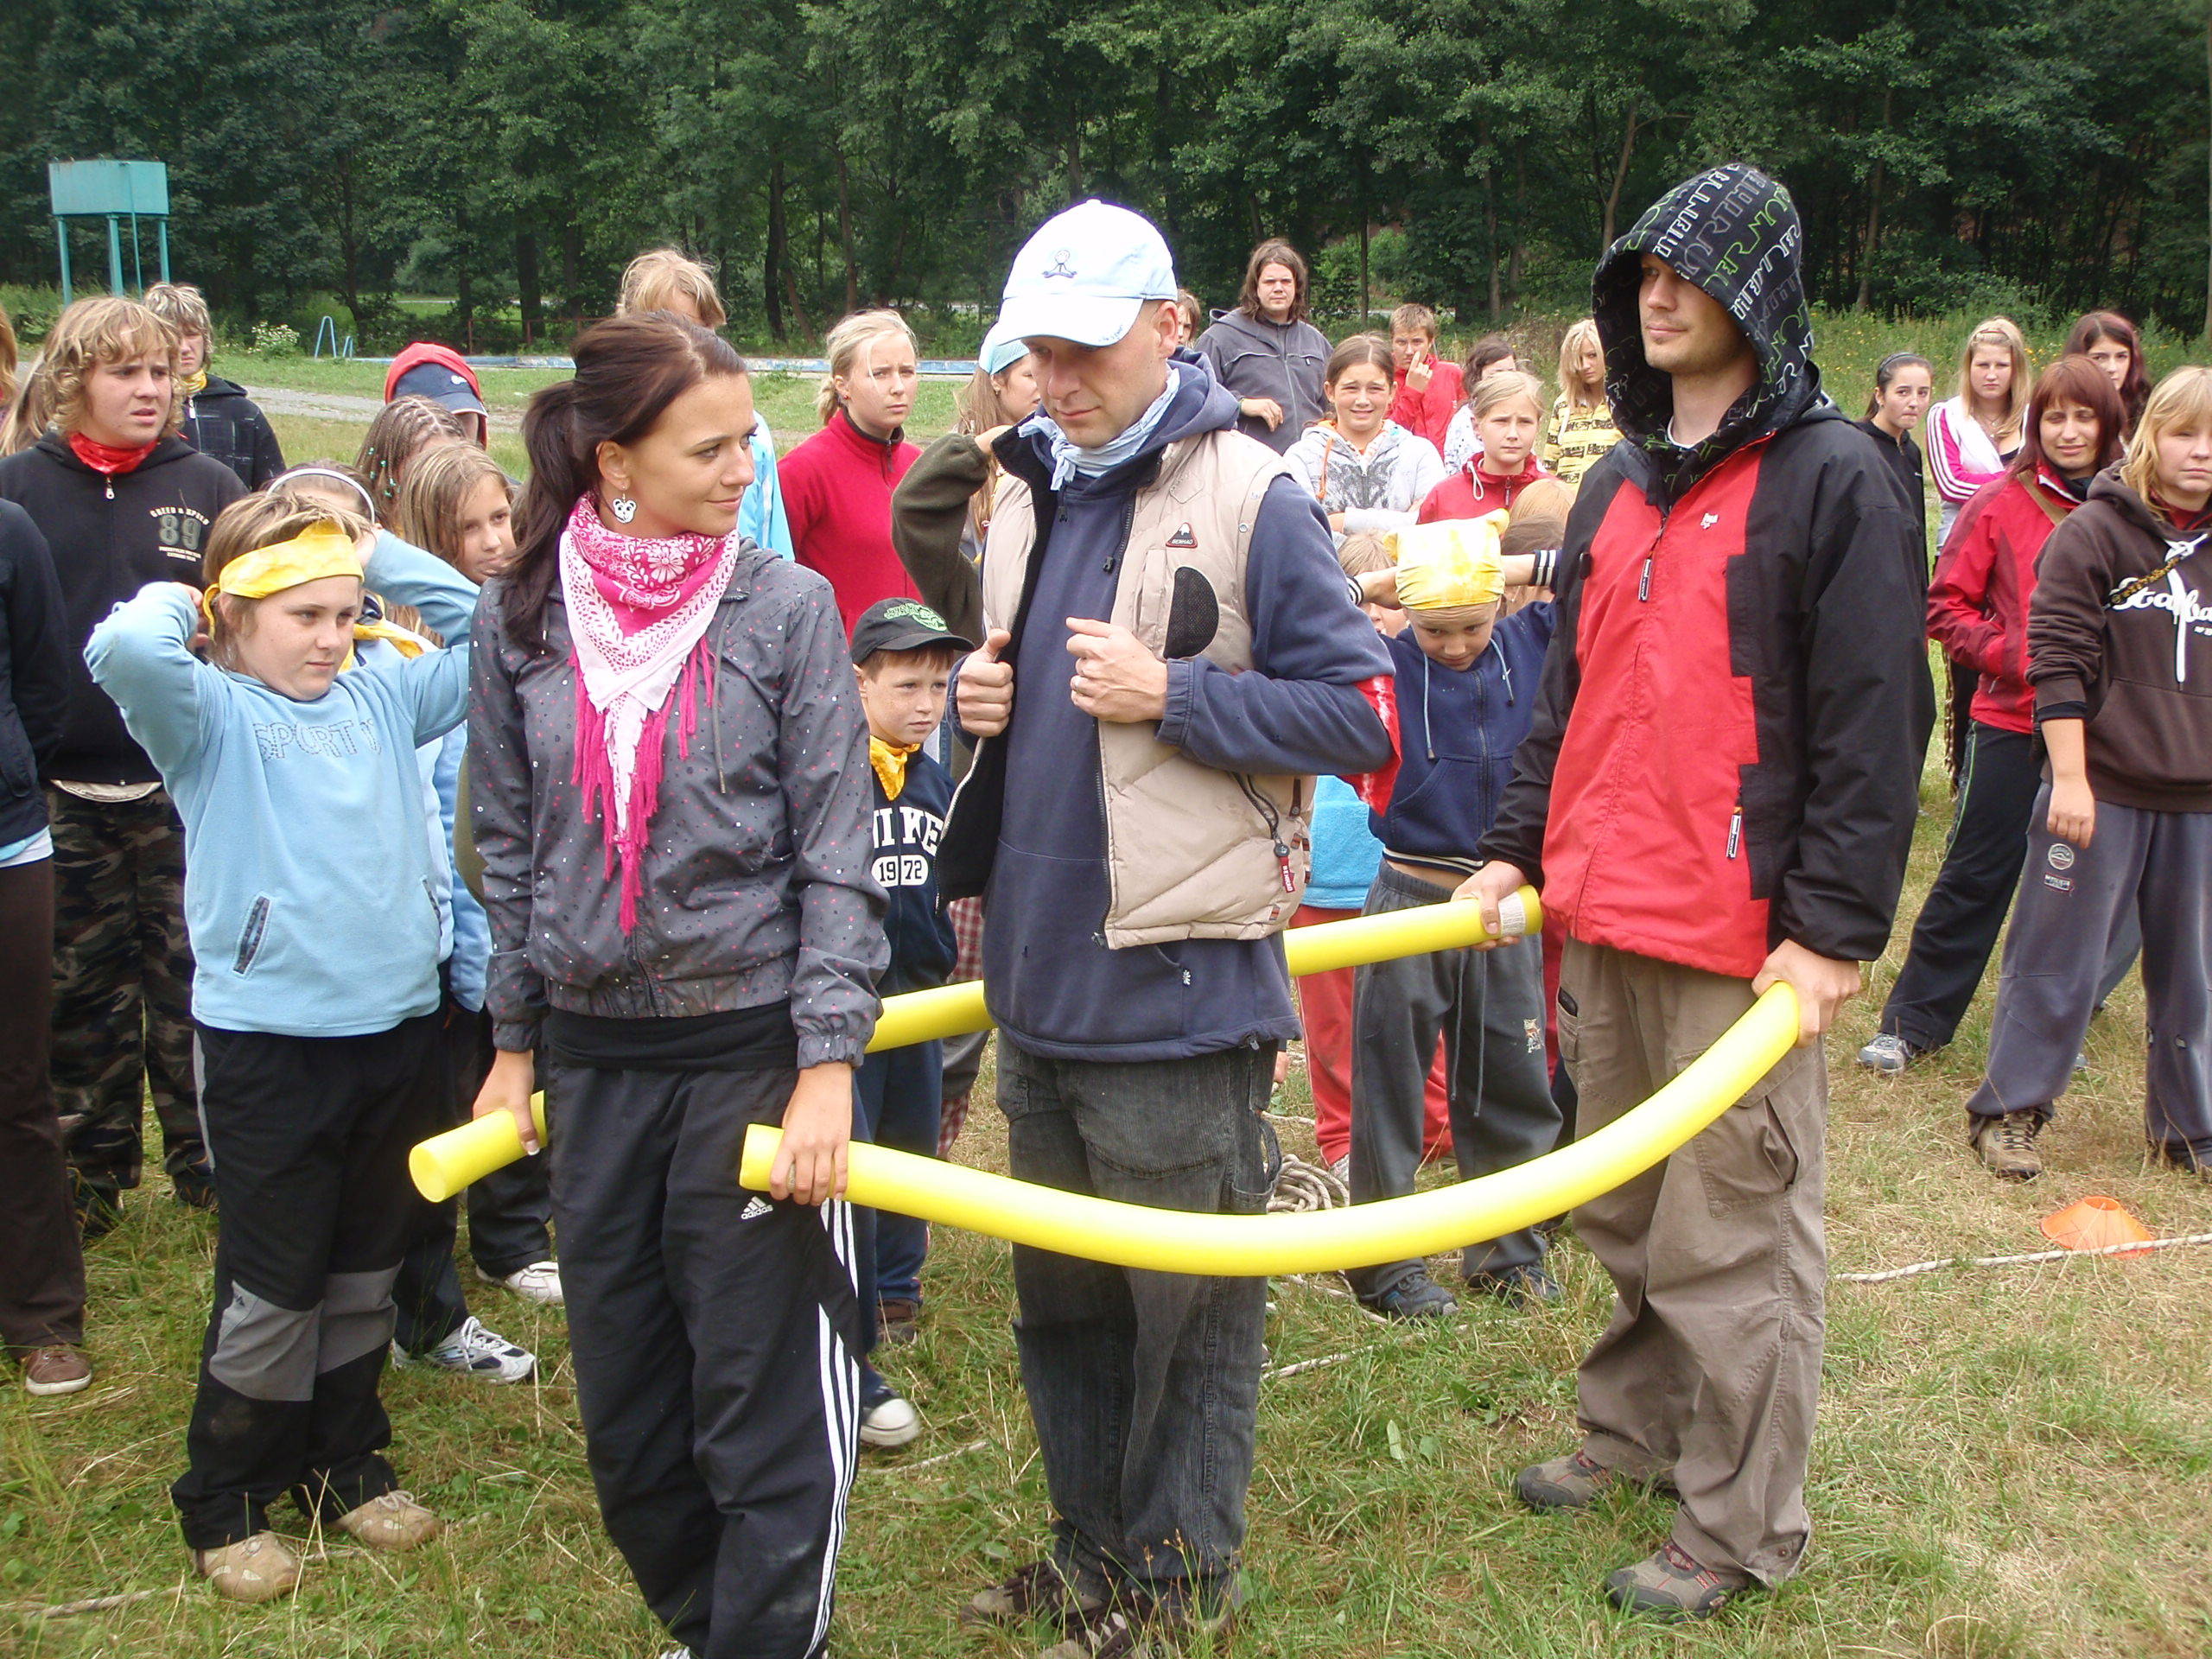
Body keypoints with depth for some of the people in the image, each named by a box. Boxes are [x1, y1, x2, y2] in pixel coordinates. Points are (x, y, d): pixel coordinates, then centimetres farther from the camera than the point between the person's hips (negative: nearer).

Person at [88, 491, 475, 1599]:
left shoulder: (382, 698, 7)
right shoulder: (209, 717, -7)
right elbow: (123, 651, -28)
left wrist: (378, 554, 7)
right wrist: (174, 600, -6)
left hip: (395, 1023, 5)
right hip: (267, 1040, -5)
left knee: (365, 1272, 17)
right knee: (271, 1288, 4)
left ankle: (346, 1466, 34)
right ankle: (227, 1502, 22)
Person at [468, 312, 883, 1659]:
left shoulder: (787, 609, -6)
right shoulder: (523, 619, 2)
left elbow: (838, 853, -7)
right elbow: (510, 846, 11)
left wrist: (827, 1064, -13)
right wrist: (516, 1041, 13)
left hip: (755, 1042, -3)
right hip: (594, 1055, 4)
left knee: (769, 1412, 0)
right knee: (626, 1408, 15)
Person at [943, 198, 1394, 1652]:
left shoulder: (1251, 498, -10)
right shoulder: (1030, 496, 13)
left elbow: (1360, 716, -12)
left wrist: (1167, 693, -20)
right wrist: (983, 700, 2)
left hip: (1176, 984, -7)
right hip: (1040, 973, 7)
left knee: (1191, 1307, 8)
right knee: (1062, 1299, 19)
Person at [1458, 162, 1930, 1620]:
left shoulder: (1831, 476, -7)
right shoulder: (1620, 484, 16)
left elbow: (1876, 722, -11)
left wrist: (1834, 928, -15)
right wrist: (1520, 846, 14)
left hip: (1747, 937, -7)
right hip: (1602, 913, 7)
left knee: (1733, 1233, 1)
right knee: (1626, 1212, 17)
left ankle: (1743, 1525, 15)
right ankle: (1635, 1428, 35)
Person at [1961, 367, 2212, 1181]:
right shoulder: (2094, 532, -5)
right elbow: (2059, 661, -9)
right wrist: (2068, 776, -14)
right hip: (2103, 786, -4)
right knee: (2058, 958, 2)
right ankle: (2008, 1111, 16)